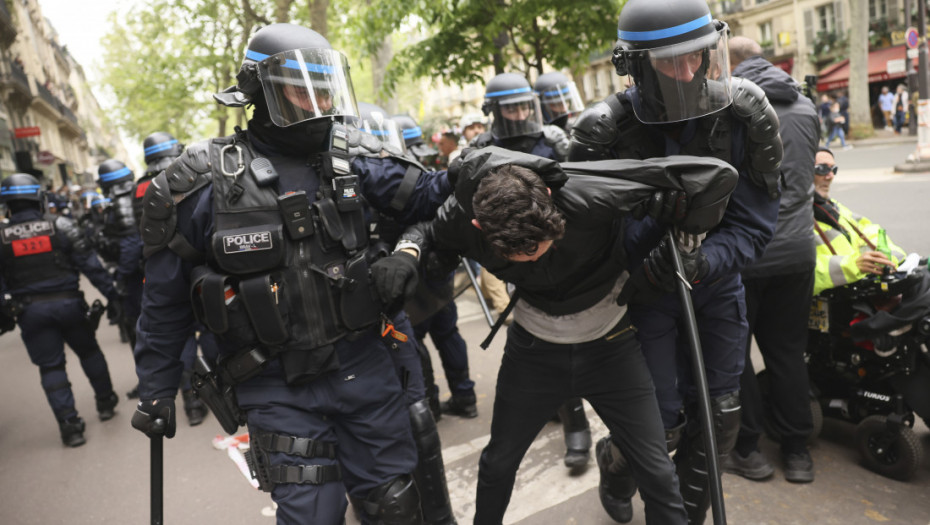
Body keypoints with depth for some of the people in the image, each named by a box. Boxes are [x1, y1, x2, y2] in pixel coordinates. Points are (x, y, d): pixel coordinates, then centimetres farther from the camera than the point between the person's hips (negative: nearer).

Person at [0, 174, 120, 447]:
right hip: (67, 303, 0)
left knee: (51, 367, 6)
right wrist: (110, 292, -3)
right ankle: (105, 403, 29)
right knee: (89, 352, 19)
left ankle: (69, 425, 3)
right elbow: (88, 262, -7)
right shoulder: (61, 225, -5)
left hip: (30, 311, 0)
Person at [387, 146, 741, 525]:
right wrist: (407, 249, -22)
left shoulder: (590, 195, -34)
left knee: (657, 473, 1)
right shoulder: (464, 217, -25)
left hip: (611, 346, -1)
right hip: (533, 348, 2)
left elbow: (718, 175, -30)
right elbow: (424, 231, 0)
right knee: (498, 461, 18)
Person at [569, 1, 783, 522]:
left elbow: (756, 223, -14)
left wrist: (706, 259, -32)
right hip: (648, 285, -3)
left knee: (718, 418, 10)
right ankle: (615, 463, 39)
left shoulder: (744, 115, -16)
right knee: (664, 421, 2)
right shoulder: (607, 131, -22)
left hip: (718, 279, 3)